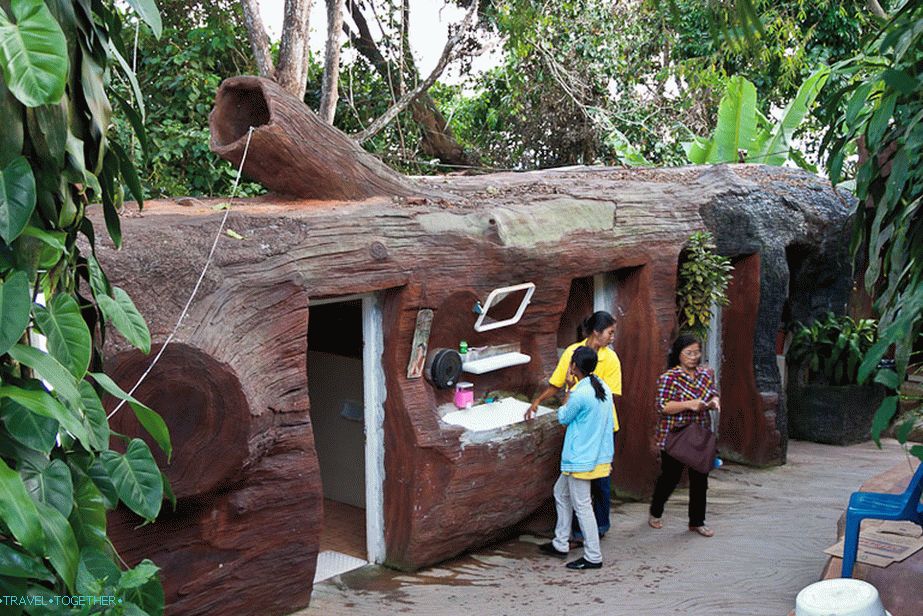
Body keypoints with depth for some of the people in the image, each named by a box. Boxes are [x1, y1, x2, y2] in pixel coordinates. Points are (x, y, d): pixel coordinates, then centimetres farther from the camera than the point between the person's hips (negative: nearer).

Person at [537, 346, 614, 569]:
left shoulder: (579, 394, -23)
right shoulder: (603, 387, 4)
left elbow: (563, 418, -5)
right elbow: (608, 422, 12)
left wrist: (569, 388, -1)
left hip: (581, 459, -9)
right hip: (598, 455, 9)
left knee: (581, 505, 0)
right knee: (561, 493, 21)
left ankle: (593, 557, 7)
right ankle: (560, 544, 28)